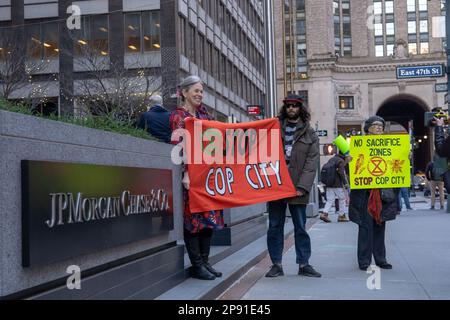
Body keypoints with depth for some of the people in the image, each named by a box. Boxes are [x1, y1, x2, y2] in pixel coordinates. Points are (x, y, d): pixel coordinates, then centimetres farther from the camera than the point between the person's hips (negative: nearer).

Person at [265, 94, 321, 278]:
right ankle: (277, 265, 12)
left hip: (297, 188, -1)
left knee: (301, 227, 5)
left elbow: (311, 162, -1)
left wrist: (302, 187, -12)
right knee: (275, 226, 5)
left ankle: (303, 264, 13)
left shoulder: (309, 134, 6)